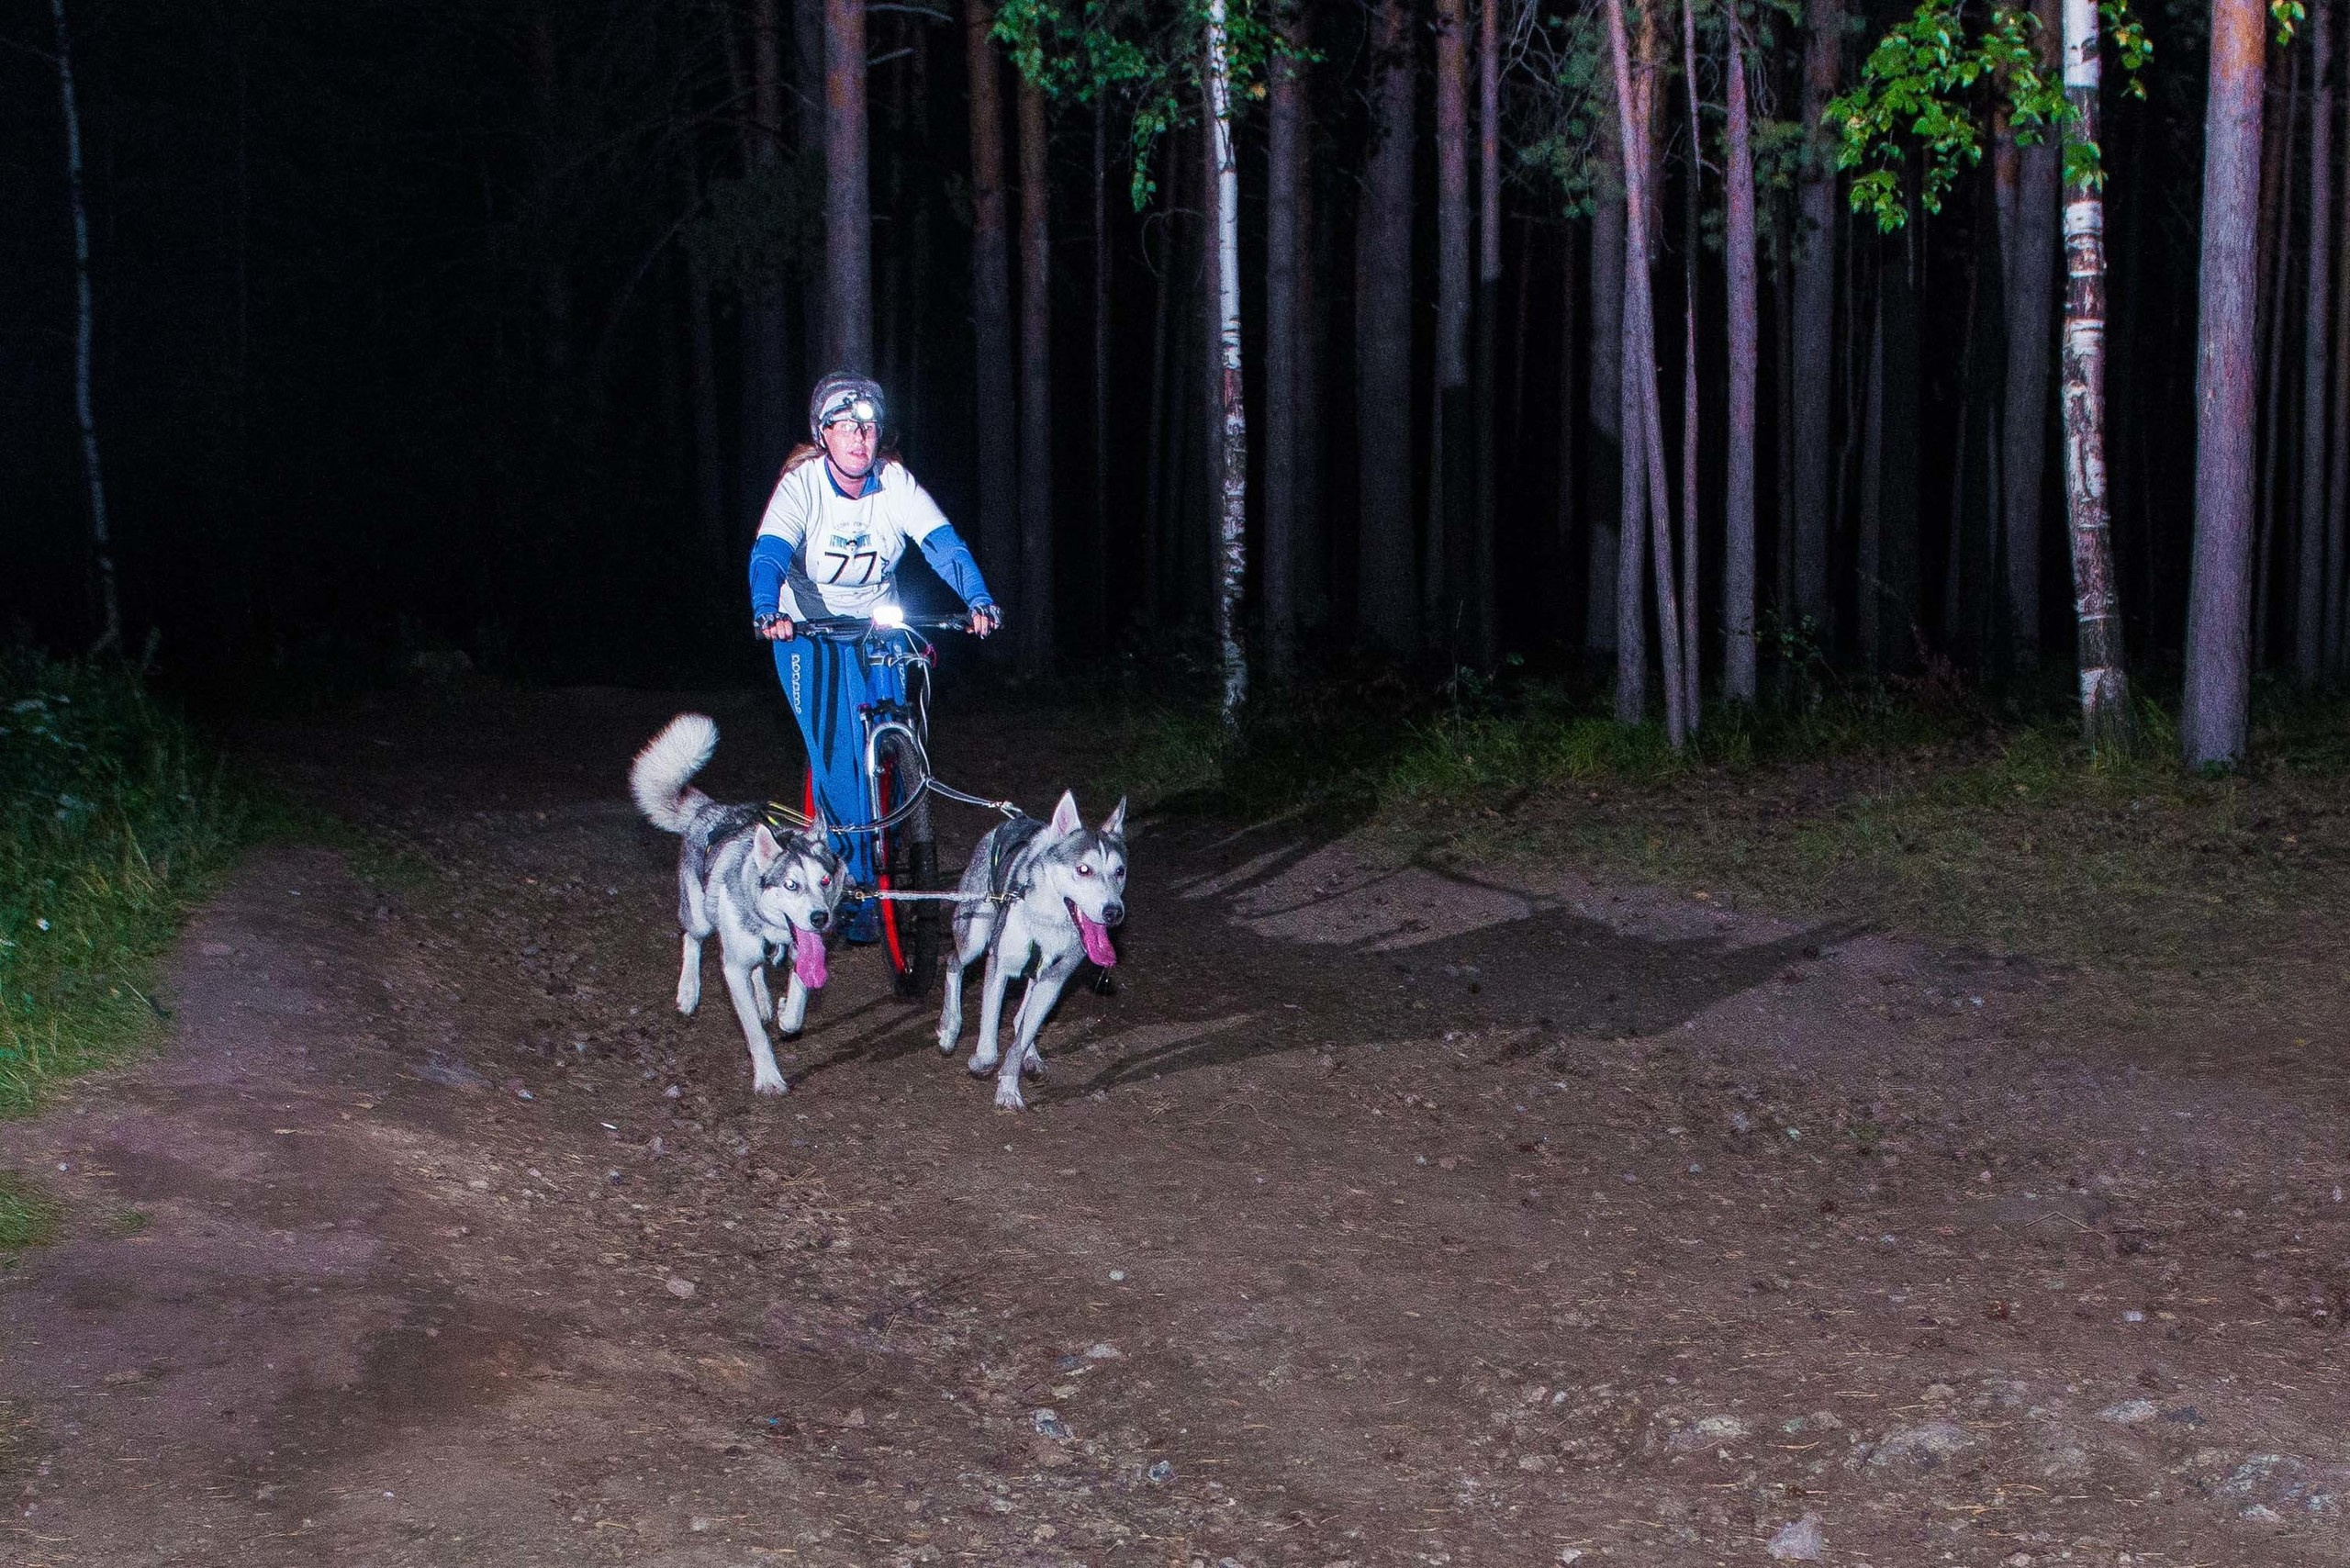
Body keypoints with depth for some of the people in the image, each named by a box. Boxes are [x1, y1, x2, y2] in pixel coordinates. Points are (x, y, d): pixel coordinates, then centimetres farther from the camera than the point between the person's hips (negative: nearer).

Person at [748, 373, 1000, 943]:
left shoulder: (894, 482, -11)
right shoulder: (802, 483, -19)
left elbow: (943, 542, -20)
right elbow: (768, 554, -32)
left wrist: (979, 601, -37)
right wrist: (768, 615, -51)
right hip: (810, 630, -3)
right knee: (836, 760, -13)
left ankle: (884, 865, 17)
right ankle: (856, 892, -4)